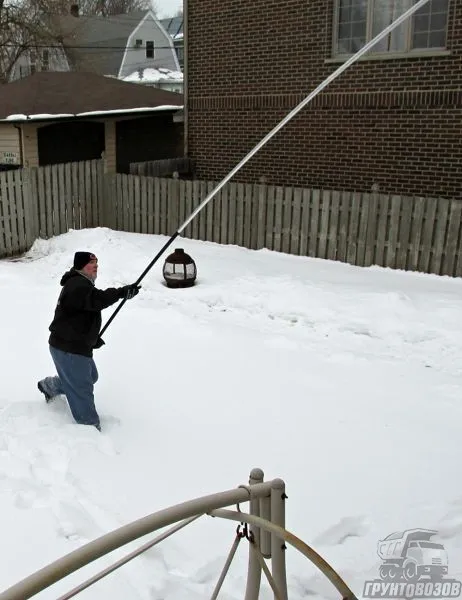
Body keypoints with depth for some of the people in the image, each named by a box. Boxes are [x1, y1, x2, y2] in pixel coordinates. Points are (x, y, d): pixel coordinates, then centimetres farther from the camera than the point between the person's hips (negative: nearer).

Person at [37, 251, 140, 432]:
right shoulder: (77, 285, -21)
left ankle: (50, 385, 42)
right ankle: (90, 427, 11)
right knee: (82, 389, -1)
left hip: (77, 345, 11)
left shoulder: (82, 284, 14)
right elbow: (96, 299, -42)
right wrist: (121, 292, -52)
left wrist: (93, 338, 13)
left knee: (90, 376, 27)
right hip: (68, 349, -11)